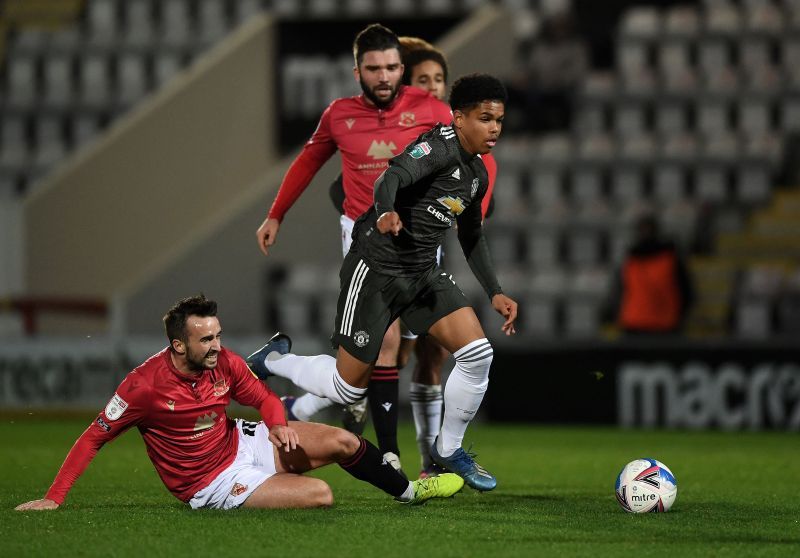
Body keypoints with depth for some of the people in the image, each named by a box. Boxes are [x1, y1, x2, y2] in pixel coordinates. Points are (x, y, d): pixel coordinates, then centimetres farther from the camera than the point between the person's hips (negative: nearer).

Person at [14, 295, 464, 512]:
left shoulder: (225, 363, -9)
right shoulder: (145, 386, -25)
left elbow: (264, 398, 9)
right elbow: (94, 438, -16)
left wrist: (279, 425, -15)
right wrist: (53, 498, -18)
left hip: (242, 442, 6)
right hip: (213, 483, -6)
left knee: (343, 442, -7)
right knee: (321, 494, -22)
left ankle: (408, 490, 18)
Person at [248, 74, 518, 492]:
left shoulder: (477, 175, 11)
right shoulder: (440, 146, -16)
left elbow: (472, 237, 27)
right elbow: (393, 175, -34)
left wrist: (494, 292, 20)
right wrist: (386, 212, -56)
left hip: (423, 273, 8)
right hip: (376, 269, -8)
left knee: (477, 352, -10)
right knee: (349, 387, -2)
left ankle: (447, 449, 8)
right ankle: (271, 362, 25)